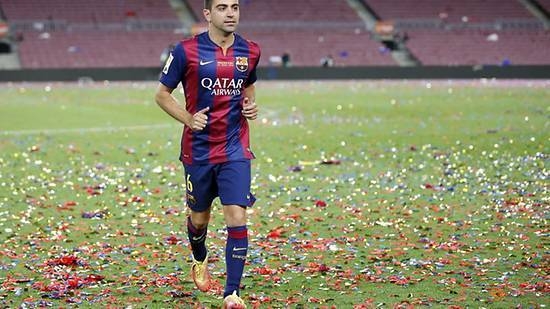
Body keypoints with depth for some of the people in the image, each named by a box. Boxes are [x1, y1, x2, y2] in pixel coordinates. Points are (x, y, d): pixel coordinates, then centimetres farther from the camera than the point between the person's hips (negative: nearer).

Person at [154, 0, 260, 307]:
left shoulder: (250, 51, 2)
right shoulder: (186, 51, -8)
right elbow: (162, 94, 1)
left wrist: (251, 104, 1)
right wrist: (188, 118, -13)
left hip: (235, 150, 1)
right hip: (198, 151, -1)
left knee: (237, 217, -12)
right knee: (199, 217, 15)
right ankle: (200, 261, 49)